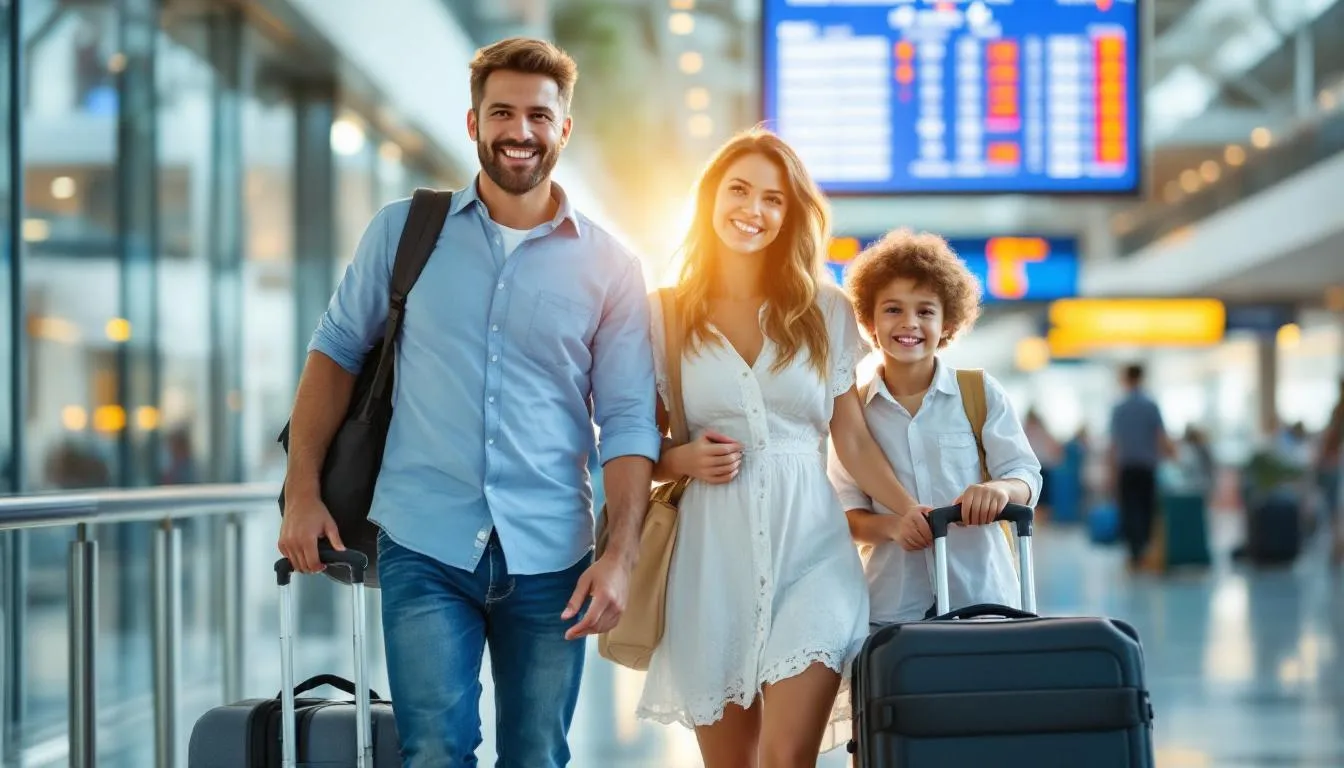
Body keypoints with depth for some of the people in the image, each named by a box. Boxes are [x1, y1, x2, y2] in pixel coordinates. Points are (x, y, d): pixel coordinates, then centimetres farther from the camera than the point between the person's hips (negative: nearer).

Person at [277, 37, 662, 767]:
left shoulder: (608, 267, 2)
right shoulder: (404, 230, 3)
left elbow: (628, 422, 2)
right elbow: (337, 349, 10)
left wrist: (621, 555, -8)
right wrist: (302, 492, 3)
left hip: (549, 557, 1)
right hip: (425, 548, -1)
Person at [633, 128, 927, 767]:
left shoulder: (825, 312, 7)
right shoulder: (665, 315, 4)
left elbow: (854, 440, 8)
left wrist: (911, 510, -6)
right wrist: (682, 460, -12)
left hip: (809, 548, 0)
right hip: (714, 557, 0)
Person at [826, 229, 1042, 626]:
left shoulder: (981, 393, 4)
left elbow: (1026, 475, 1)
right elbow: (847, 512, 6)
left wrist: (1000, 488, -23)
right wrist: (892, 525, -16)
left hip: (980, 592, 0)